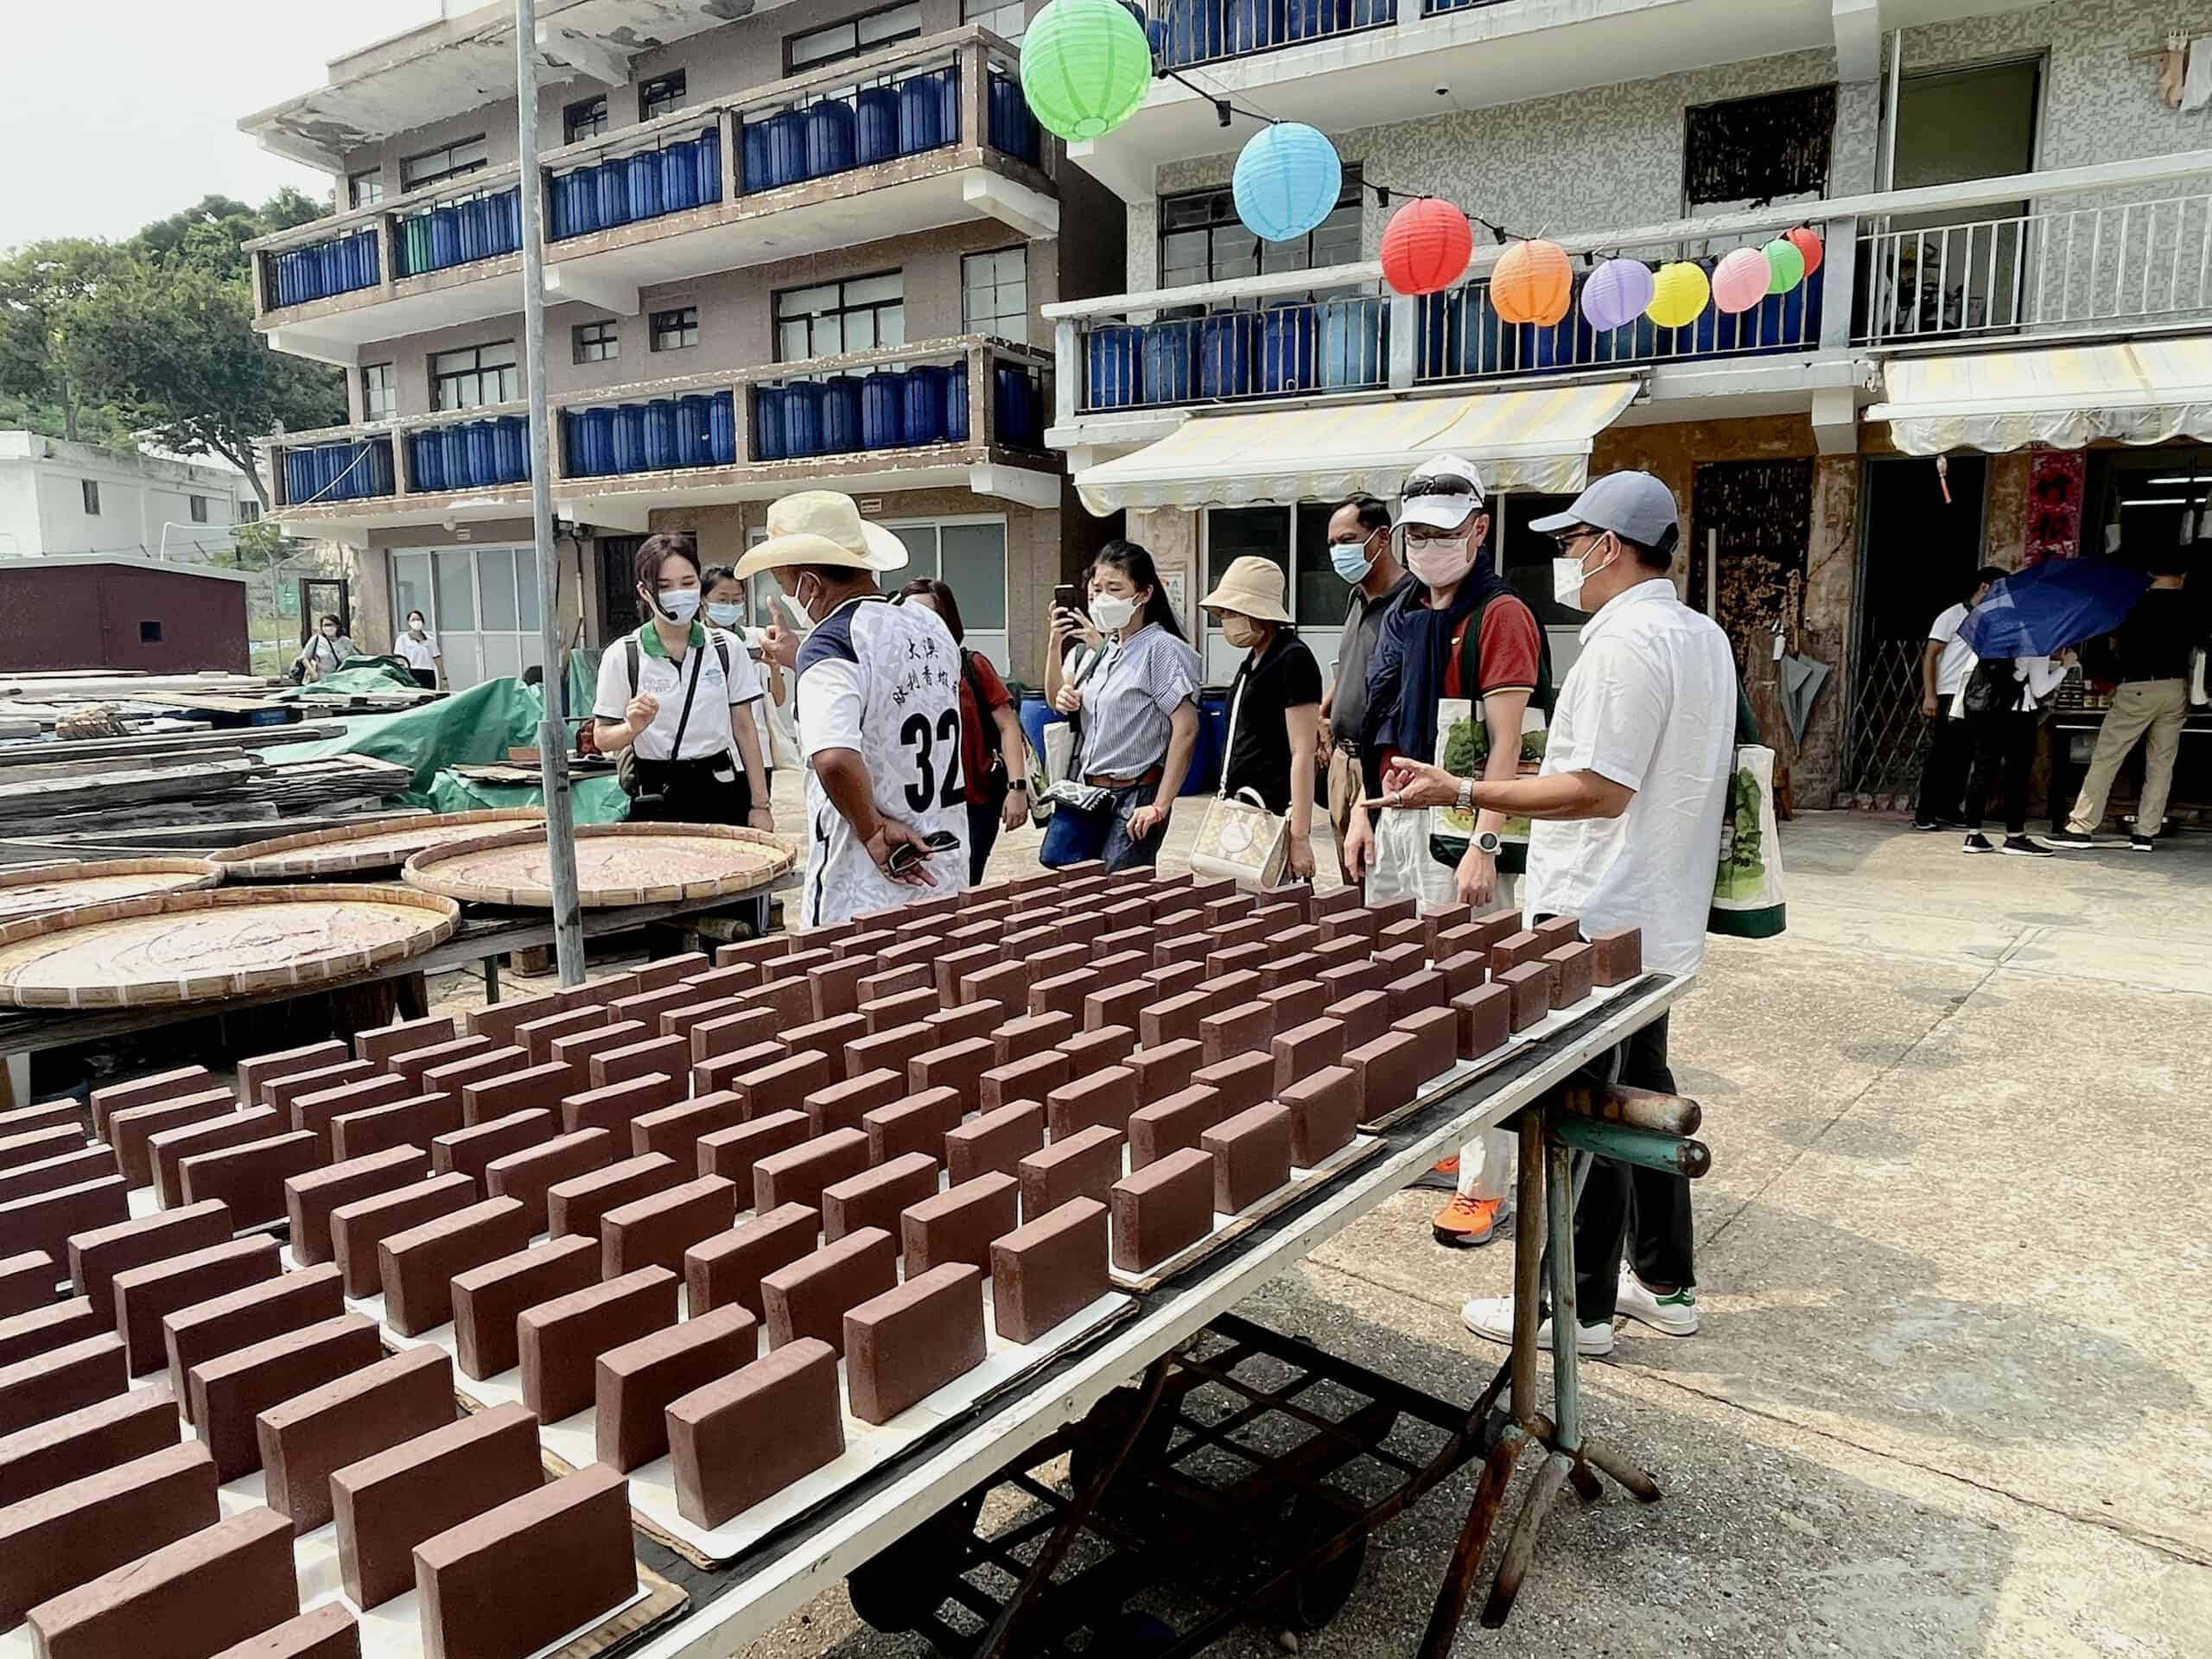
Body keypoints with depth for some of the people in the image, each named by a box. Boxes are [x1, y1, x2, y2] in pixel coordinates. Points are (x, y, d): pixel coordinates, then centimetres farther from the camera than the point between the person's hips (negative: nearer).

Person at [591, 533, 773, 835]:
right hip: (656, 799, -1)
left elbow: (744, 729, 5)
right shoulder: (622, 656, -4)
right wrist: (633, 728, -21)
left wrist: (760, 804, 3)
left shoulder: (727, 648, 1)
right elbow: (602, 739, 1)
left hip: (721, 791, 1)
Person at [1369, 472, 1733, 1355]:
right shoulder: (1704, 635, 11)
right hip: (1658, 918, 10)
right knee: (1642, 1092, 19)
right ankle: (1665, 1282, 31)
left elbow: (1603, 791, -25)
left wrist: (1461, 791, -24)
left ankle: (1575, 1306, 13)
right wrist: (1559, 773, 24)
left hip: (1597, 926, -10)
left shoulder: (1625, 642, -20)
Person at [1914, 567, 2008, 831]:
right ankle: (1924, 813, -2)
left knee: (1964, 757, 5)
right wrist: (1929, 695, -14)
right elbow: (1930, 655, -6)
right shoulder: (1953, 616, -2)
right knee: (1940, 755, -5)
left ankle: (1949, 810, 13)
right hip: (1949, 696, -6)